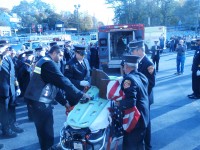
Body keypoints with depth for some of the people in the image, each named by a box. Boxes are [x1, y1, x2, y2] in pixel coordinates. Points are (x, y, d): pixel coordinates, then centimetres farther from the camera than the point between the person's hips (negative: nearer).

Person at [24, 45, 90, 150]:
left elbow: (54, 84, 19)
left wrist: (64, 102, 18)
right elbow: (62, 81, -21)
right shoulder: (49, 63, -14)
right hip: (40, 101, -10)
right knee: (45, 129, 0)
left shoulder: (44, 61, 19)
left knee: (45, 128, 19)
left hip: (39, 100, 10)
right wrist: (80, 94, -15)